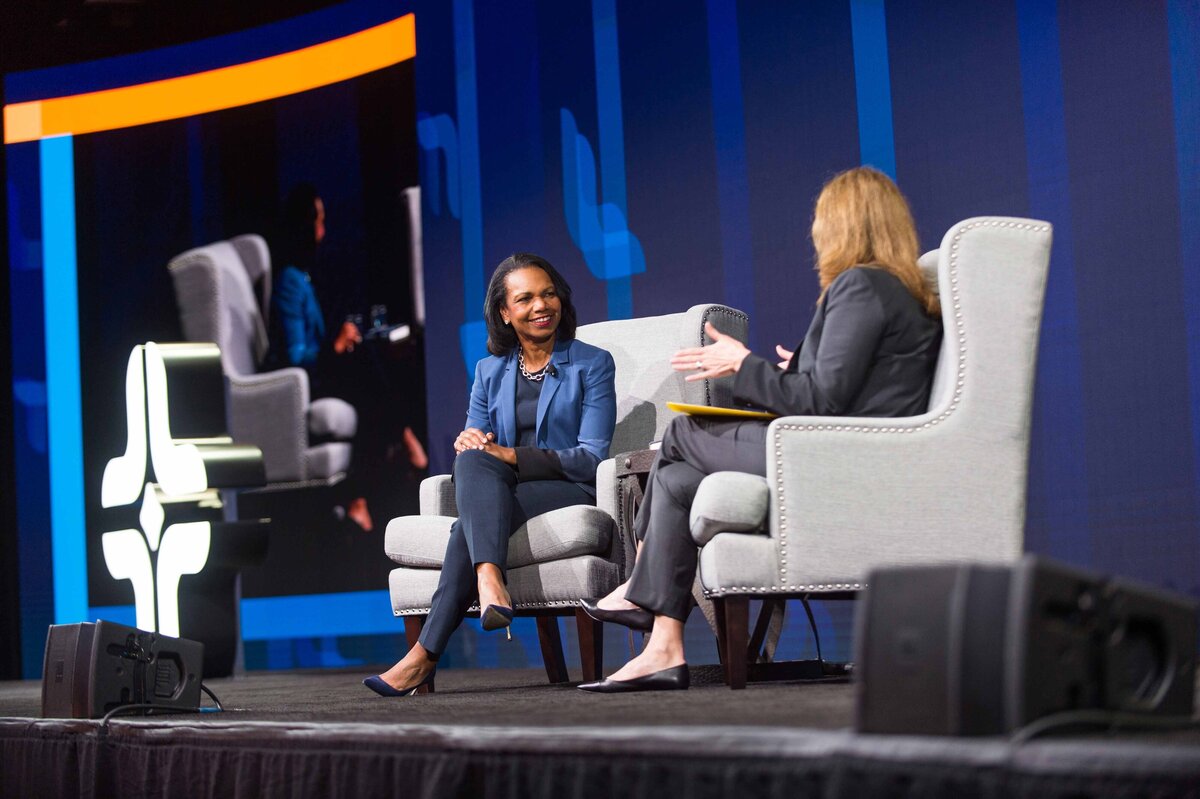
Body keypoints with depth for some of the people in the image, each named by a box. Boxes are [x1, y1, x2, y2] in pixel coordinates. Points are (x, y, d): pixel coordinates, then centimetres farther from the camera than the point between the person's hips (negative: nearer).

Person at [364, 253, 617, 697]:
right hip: (498, 492, 4)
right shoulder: (490, 371, 17)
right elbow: (476, 440, 15)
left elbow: (592, 457, -6)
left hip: (572, 493, -3)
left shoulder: (592, 364, 3)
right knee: (472, 459, -33)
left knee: (469, 526, -31)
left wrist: (510, 455, -17)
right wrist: (468, 443, -12)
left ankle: (425, 655, -36)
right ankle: (490, 581, -50)